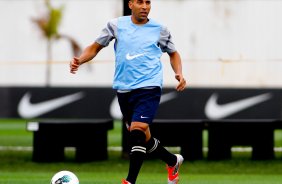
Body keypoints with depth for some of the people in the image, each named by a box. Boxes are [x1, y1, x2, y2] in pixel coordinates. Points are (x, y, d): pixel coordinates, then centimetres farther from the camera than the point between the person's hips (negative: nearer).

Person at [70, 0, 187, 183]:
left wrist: (179, 74, 1)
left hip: (149, 87, -3)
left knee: (137, 132, -20)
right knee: (141, 136, 13)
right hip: (123, 89, 3)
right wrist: (80, 60, -8)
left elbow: (173, 53, 18)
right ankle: (172, 161, 38)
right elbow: (96, 46, 10)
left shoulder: (159, 29, 3)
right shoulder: (116, 25, 4)